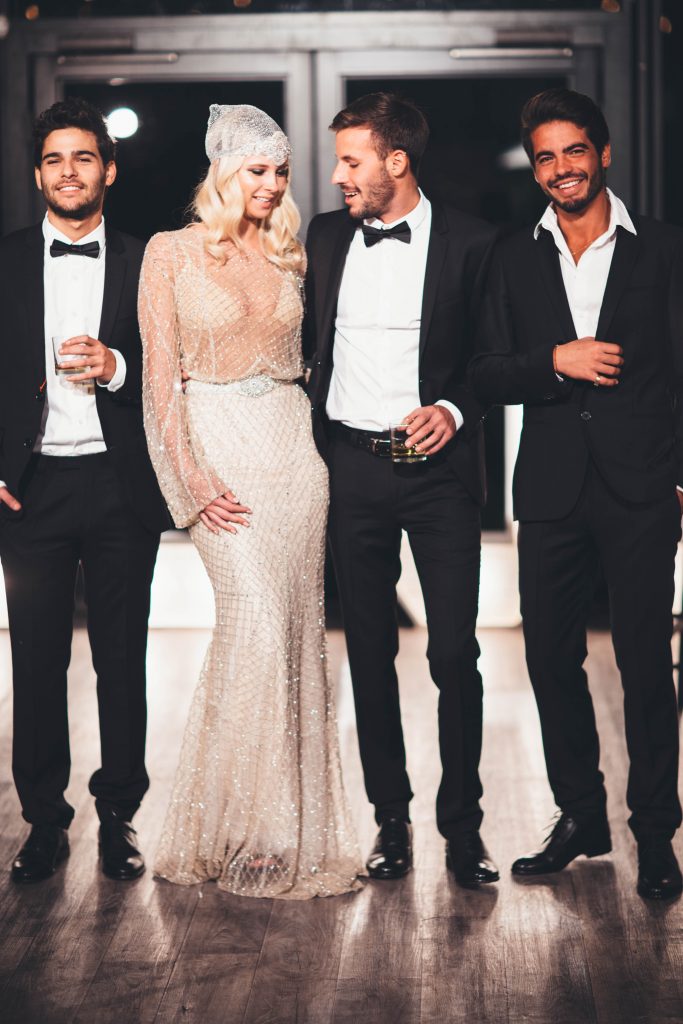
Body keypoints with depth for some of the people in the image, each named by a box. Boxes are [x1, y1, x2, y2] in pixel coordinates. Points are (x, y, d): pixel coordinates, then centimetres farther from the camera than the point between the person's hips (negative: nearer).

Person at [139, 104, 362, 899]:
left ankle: (294, 827, 11)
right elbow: (160, 372, -4)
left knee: (295, 628, 3)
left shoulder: (288, 254, 13)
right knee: (255, 622, -16)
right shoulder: (171, 252, -1)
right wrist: (191, 476, -12)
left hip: (292, 440, 5)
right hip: (216, 444, -4)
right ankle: (242, 828, -4)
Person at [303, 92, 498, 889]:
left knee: (455, 654, -4)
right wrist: (305, 441, 6)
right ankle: (390, 817, 18)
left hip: (436, 466, -3)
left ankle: (462, 824, 8)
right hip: (351, 466, 4)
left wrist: (454, 411, -14)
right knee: (369, 653, 8)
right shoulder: (325, 237, 9)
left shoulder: (469, 243, -3)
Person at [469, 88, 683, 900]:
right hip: (552, 490, 3)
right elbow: (486, 374, 6)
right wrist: (556, 361, -12)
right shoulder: (516, 259, 11)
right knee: (551, 658, 7)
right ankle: (580, 817, 22)